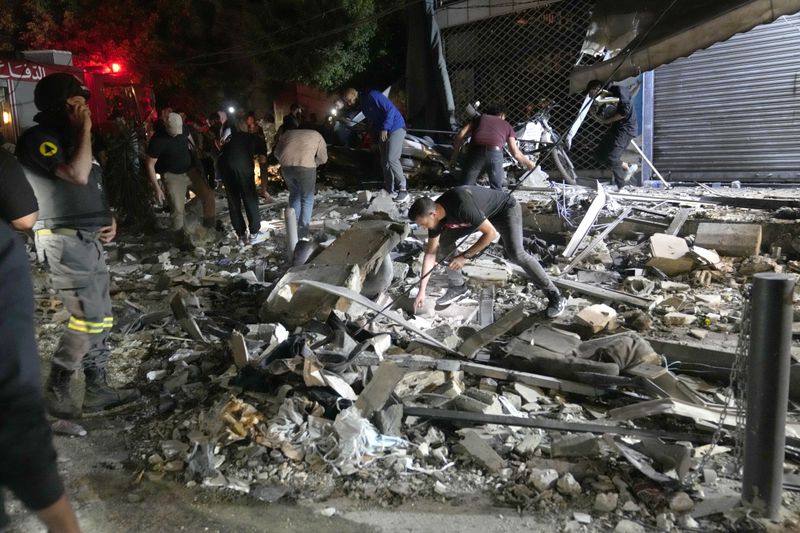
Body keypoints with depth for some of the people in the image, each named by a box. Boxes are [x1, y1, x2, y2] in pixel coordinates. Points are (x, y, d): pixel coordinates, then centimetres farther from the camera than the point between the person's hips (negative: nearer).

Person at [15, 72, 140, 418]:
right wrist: (85, 130, -12)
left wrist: (109, 220, 10)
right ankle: (56, 388, 6)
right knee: (88, 317, -11)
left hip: (89, 240, 9)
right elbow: (77, 175, -24)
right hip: (64, 241, -9)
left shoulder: (69, 139, 19)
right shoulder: (38, 139, -9)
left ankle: (97, 390, 17)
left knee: (101, 318, 9)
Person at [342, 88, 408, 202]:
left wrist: (384, 128, -21)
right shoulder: (363, 105, 13)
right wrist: (377, 136, 9)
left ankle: (402, 189, -11)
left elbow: (390, 109, -20)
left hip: (395, 128, -9)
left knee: (392, 159, -18)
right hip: (382, 133, 9)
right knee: (384, 162, 6)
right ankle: (389, 191, 11)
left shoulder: (372, 95, -14)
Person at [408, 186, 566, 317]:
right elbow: (430, 253, -8)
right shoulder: (435, 214, -15)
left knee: (515, 254, -26)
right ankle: (458, 287, 10)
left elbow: (491, 233, -31)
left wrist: (464, 256, -26)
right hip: (483, 213, 8)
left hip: (506, 208, -7)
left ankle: (555, 296, -13)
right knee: (444, 240, -4)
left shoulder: (462, 207, -41)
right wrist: (421, 291, -9)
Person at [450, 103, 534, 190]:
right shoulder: (507, 125, 29)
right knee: (496, 190, 17)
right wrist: (528, 163, 39)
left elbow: (460, 135, 15)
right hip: (495, 153, 0)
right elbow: (516, 153, 23)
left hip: (476, 151, 0)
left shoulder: (480, 118, 30)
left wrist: (454, 157, 18)